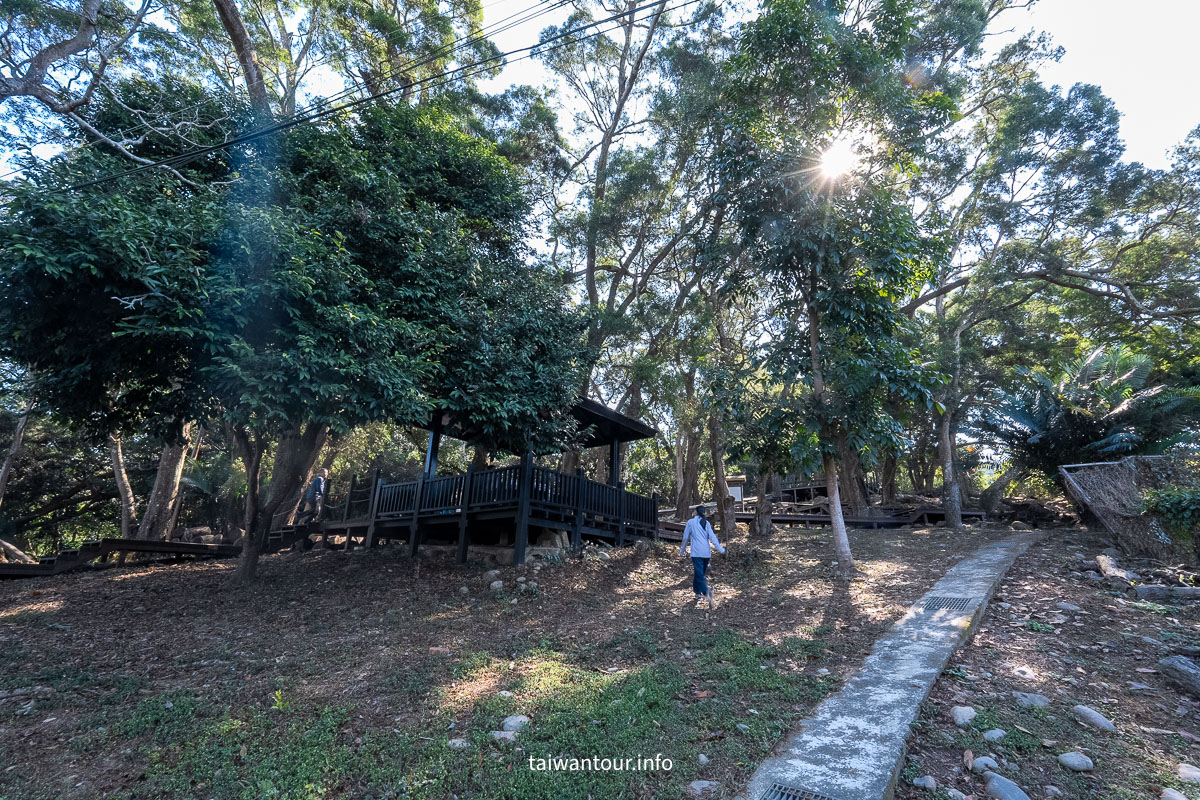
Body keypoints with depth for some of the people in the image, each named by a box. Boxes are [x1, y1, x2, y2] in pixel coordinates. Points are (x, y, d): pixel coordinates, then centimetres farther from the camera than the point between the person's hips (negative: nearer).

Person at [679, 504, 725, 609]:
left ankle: (706, 591, -35)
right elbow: (712, 537, -1)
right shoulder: (707, 523, 9)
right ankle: (698, 593, 26)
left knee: (699, 574, -11)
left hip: (696, 552, -4)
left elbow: (685, 538, 5)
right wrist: (720, 549, 0)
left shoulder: (690, 522, 0)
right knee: (701, 574, 19)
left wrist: (682, 550, 16)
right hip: (707, 552, 4)